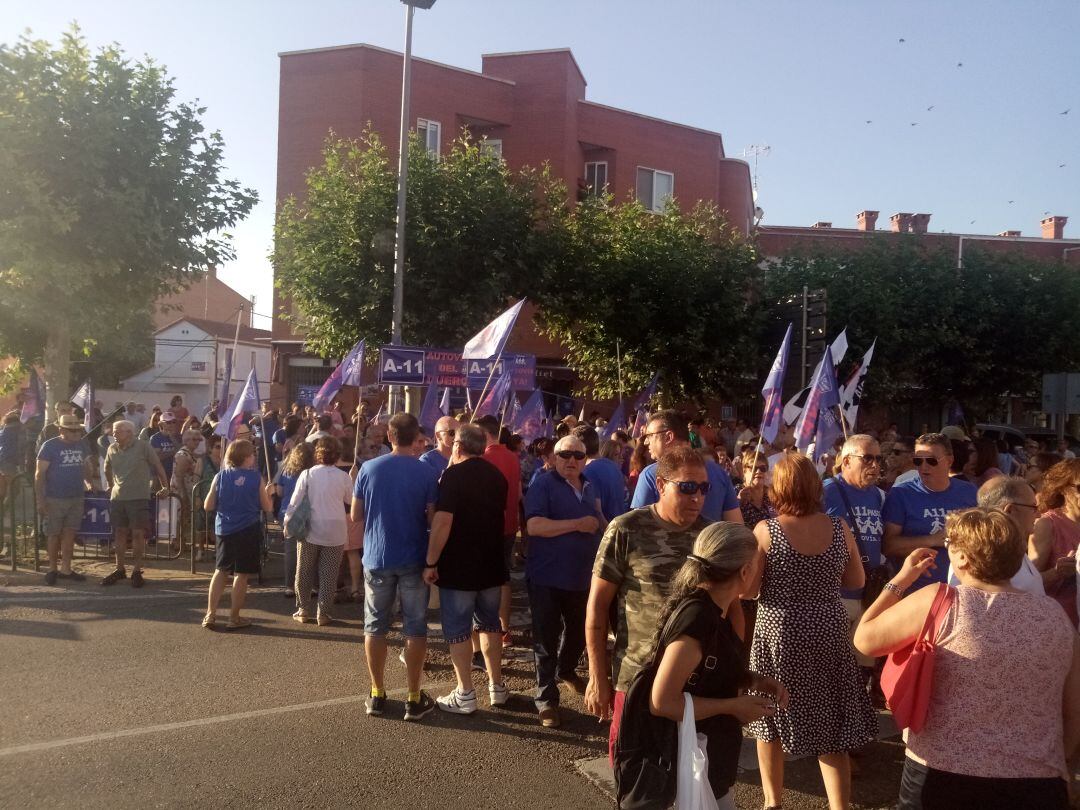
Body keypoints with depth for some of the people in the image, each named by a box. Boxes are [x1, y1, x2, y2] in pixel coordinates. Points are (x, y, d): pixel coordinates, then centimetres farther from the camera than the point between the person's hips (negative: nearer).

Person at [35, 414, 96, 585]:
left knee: (69, 533, 7)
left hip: (76, 497, 4)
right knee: (53, 534, 5)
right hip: (55, 499, -4)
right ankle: (52, 569, 19)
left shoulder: (82, 445, 6)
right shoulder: (50, 446, -9)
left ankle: (66, 569, 15)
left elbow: (87, 465, 23)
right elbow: (39, 474, -9)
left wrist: (90, 481, 8)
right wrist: (40, 500, -14)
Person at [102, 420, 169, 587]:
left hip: (139, 498, -4)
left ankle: (137, 571, 7)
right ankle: (120, 569, 20)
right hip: (117, 498, 4)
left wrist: (165, 486, -1)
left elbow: (158, 466, 1)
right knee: (120, 533, 9)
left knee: (138, 533, -3)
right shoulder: (112, 448, 7)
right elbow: (107, 469, 24)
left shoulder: (143, 446, -6)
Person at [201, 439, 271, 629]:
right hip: (248, 530, -3)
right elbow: (267, 507, -3)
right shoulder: (256, 478, -8)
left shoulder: (220, 476, -2)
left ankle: (210, 614, 14)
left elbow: (208, 506, 0)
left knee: (221, 570, 16)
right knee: (242, 574, 5)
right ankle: (234, 618, 10)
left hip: (224, 529, 3)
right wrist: (267, 492, 15)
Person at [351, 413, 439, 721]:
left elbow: (356, 515, 1)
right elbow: (432, 520, -9)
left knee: (375, 627, 13)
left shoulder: (369, 468, -5)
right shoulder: (427, 473, -11)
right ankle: (414, 699, 13)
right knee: (415, 628, 8)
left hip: (377, 558, 1)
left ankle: (377, 695, 20)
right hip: (414, 560, -1)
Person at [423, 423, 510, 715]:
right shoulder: (497, 475, 7)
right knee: (489, 624, 18)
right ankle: (497, 687, 24)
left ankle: (465, 695, 9)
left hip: (458, 566, -6)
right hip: (492, 565, 6)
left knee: (457, 629, 4)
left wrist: (431, 562, -17)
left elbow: (443, 521, -22)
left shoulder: (454, 474, -15)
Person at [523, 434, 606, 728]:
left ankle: (566, 671, 47)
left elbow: (599, 525, 25)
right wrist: (577, 524, -25)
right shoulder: (543, 485, -11)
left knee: (580, 631, 22)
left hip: (582, 576, 7)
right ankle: (546, 698, 12)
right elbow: (534, 526, -24)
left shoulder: (589, 489, 11)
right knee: (547, 638, 2)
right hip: (547, 577, -7)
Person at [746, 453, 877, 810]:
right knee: (831, 726, 12)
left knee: (771, 718, 17)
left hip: (779, 634, -2)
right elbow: (857, 581, 6)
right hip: (829, 634, 2)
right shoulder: (838, 528, -5)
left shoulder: (766, 531, -14)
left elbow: (747, 590, -12)